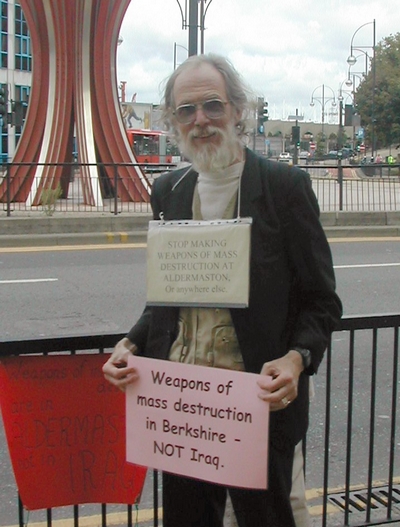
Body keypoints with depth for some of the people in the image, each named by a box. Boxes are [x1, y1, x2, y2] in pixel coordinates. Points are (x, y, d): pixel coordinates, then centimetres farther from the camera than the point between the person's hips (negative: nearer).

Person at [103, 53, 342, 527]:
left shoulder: (285, 186, -8)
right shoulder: (168, 191, 8)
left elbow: (321, 301, -6)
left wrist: (296, 359, -24)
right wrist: (132, 344, -2)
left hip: (259, 402, -4)